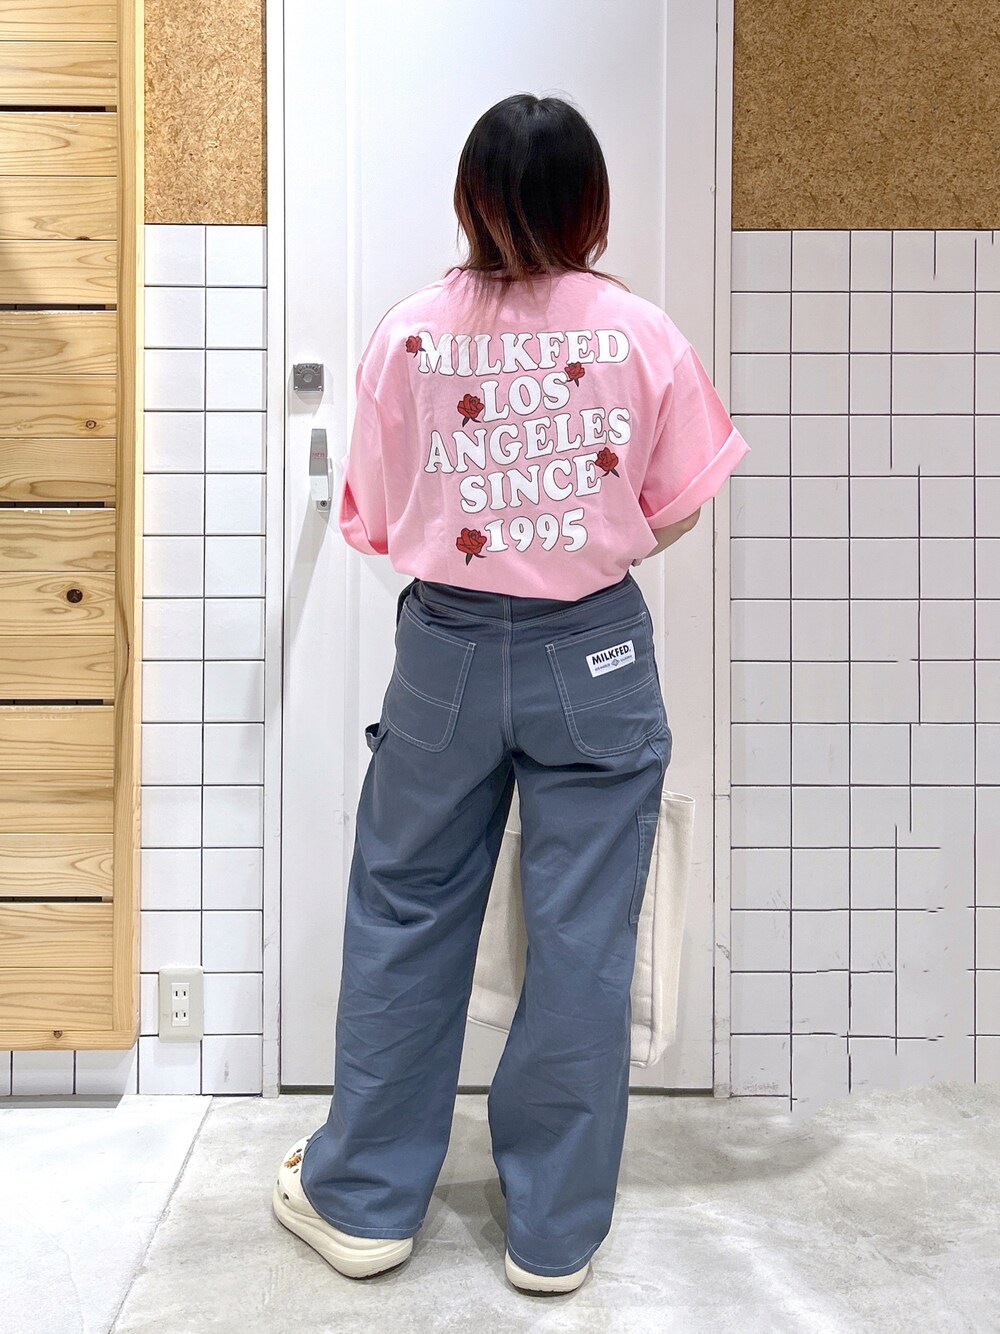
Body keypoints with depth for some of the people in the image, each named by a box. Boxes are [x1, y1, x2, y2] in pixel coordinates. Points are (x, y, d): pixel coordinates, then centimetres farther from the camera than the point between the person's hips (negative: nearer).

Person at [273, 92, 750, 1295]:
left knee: (405, 917, 15)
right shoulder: (640, 333, -5)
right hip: (596, 655, 0)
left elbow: (376, 524, 0)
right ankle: (555, 1232, 25)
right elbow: (673, 515, 2)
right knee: (581, 938, 9)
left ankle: (364, 1198, 30)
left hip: (448, 651, 1)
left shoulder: (406, 336, -5)